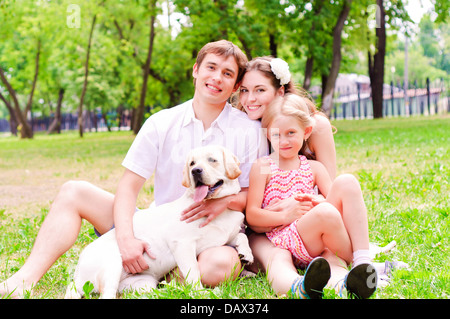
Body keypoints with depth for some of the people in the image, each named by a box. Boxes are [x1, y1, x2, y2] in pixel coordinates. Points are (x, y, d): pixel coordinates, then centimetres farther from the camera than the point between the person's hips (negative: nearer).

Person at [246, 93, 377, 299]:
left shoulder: (314, 168, 19)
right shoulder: (262, 167, 7)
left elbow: (334, 199, 11)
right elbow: (251, 215, -1)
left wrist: (319, 203, -12)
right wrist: (286, 215, -14)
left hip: (319, 239, 5)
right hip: (283, 238, -5)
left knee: (346, 182, -17)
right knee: (325, 213, -36)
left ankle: (364, 258, -28)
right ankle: (360, 266, -14)